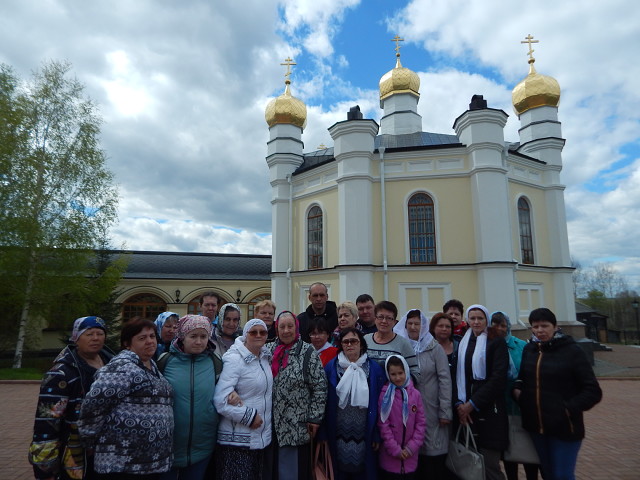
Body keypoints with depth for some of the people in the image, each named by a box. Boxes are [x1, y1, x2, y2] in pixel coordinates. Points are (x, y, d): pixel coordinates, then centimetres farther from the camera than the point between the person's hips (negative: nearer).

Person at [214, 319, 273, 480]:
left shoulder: (265, 358, 6)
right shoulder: (234, 360, -16)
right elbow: (221, 400, -23)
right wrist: (249, 416, -16)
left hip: (263, 437, 7)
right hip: (237, 441, -7)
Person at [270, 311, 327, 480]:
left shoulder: (308, 353, -7)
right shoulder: (268, 350, 5)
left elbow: (320, 387, -8)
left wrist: (315, 418, -9)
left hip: (296, 426, -4)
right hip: (270, 423, 4)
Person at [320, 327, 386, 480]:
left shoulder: (374, 369, -2)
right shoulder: (331, 367, -3)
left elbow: (379, 404, -1)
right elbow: (324, 402, -2)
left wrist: (377, 435, -3)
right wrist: (323, 434, -4)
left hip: (364, 437, 0)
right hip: (338, 437, 0)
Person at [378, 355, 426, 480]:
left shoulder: (415, 394, -1)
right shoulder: (385, 394, -8)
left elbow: (421, 423, 1)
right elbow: (383, 424, -8)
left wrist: (412, 447, -6)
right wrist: (395, 449, -10)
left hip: (410, 455, 2)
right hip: (390, 455, -2)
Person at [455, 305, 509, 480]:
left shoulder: (496, 342, -1)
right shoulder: (463, 343, 12)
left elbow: (498, 378, -10)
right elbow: (459, 375, 10)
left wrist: (473, 404, -11)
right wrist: (460, 403, -5)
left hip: (489, 411, -4)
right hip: (466, 411, 4)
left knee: (489, 466, -3)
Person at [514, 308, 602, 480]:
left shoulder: (571, 350, -9)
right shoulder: (529, 349, 3)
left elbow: (593, 391, -9)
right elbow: (522, 377, 16)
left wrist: (569, 408, -18)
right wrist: (517, 389, -4)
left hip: (564, 427, -4)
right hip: (536, 426, 5)